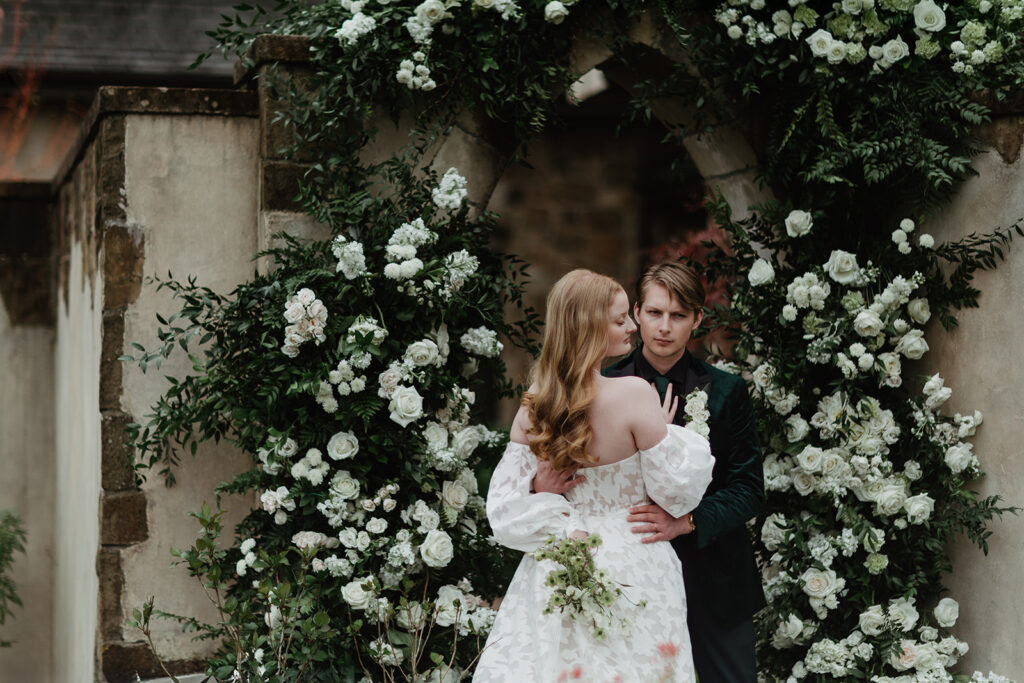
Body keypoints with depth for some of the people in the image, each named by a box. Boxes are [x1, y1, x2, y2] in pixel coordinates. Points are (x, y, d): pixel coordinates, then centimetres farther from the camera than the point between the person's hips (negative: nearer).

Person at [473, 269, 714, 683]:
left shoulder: (532, 406, -2)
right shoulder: (634, 394, -18)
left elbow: (506, 510, -2)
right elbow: (675, 491, -12)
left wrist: (567, 530, 0)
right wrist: (664, 432, 3)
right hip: (631, 567, -5)